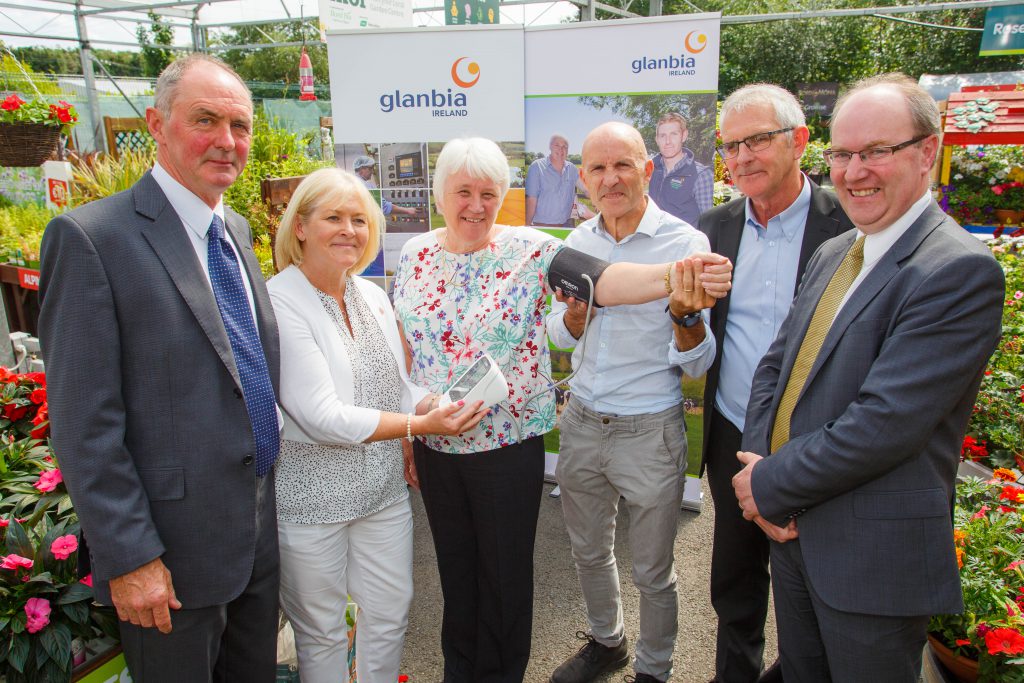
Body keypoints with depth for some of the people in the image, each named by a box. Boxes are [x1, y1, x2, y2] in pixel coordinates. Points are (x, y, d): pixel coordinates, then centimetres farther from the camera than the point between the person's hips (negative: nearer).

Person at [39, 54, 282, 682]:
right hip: (172, 554, -7)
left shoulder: (238, 231, 8)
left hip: (262, 535, 7)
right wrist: (128, 557, -16)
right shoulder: (90, 237, -15)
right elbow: (85, 425, -17)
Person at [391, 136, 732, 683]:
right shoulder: (415, 254, 1)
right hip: (434, 444, 4)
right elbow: (402, 346, 8)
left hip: (508, 446, -3)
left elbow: (600, 279, -26)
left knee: (505, 572, 13)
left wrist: (675, 274, -44)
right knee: (455, 567, 21)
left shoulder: (529, 250, -11)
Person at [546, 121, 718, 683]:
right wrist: (575, 310, -14)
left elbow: (697, 365, -13)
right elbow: (560, 337, 8)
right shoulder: (579, 241, 1)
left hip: (650, 430, -4)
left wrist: (687, 313, -34)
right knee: (589, 551, 23)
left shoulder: (684, 242, -14)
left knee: (652, 571, 13)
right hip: (581, 421, 5)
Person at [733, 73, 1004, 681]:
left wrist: (771, 484, -16)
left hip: (873, 557, -7)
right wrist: (759, 464, -7)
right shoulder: (833, 253, 9)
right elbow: (776, 364, 8)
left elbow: (885, 421, -25)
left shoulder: (961, 270, -18)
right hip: (793, 528, 7)